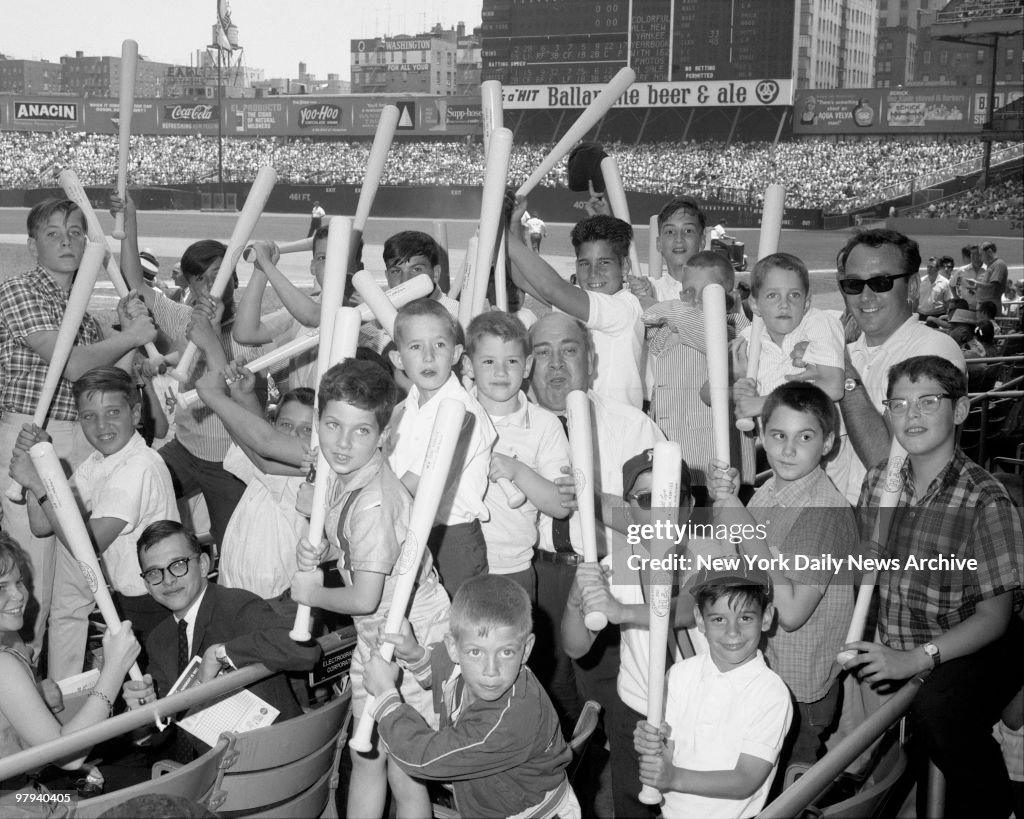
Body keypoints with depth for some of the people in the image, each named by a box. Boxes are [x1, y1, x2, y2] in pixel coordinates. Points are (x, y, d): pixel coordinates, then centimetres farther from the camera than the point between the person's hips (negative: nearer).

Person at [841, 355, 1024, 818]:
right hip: (893, 650, 6)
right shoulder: (879, 481, 0)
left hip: (974, 651, -6)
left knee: (936, 710, -32)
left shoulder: (985, 501, -17)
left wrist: (917, 658, -25)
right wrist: (859, 641, -5)